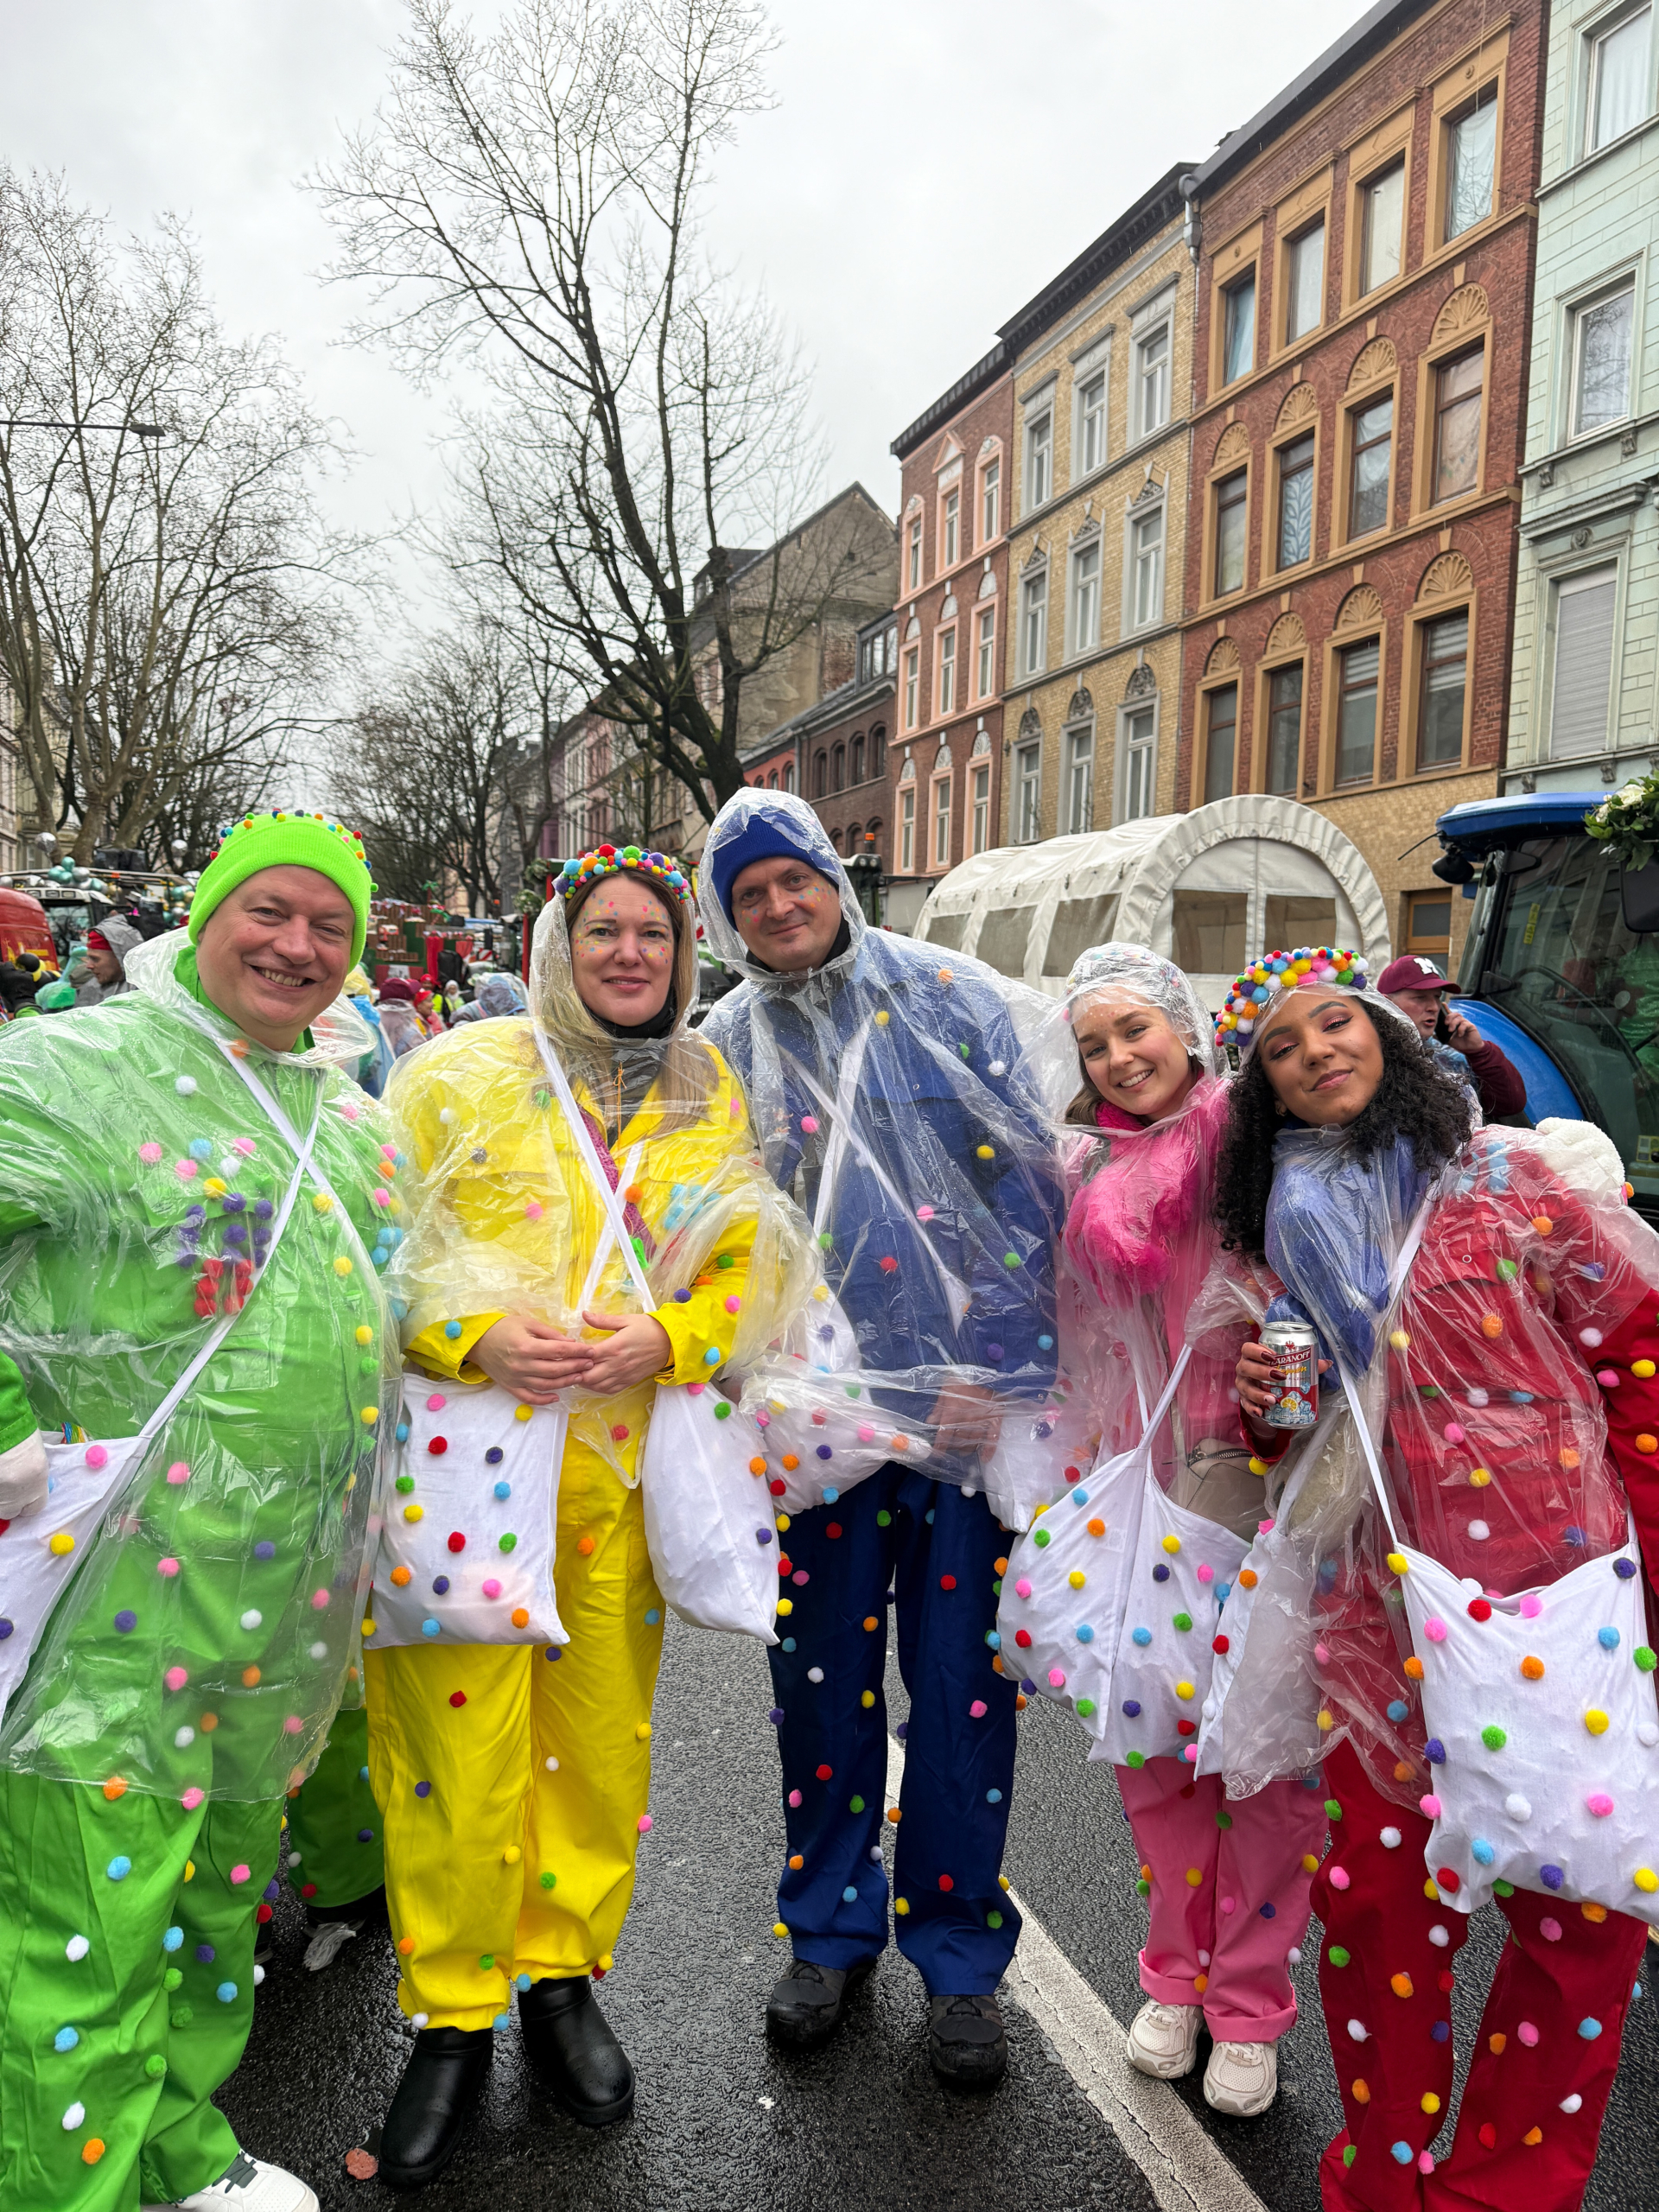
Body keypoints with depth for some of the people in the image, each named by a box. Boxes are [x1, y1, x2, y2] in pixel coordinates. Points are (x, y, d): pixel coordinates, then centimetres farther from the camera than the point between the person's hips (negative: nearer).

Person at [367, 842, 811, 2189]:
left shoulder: (712, 1095, 9)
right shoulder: (460, 1073, 1)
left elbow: (748, 1270, 7)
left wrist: (661, 1339, -12)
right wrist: (479, 1337, -17)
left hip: (627, 1460, 3)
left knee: (603, 1728, 11)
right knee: (459, 1745, 0)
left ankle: (565, 1975, 34)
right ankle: (452, 2020, 22)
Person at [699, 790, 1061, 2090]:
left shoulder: (952, 997, -1)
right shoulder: (723, 1050, 6)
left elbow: (1029, 1188, -4)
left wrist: (994, 1369, -10)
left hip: (973, 1404, -1)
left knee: (966, 1687, 7)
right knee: (822, 1681, 12)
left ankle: (960, 1956, 27)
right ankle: (831, 1929, 34)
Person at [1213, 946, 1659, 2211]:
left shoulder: (1512, 1178, -4)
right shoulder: (1285, 1229, 9)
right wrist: (1261, 1403, -1)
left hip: (1555, 1597, -3)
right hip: (1376, 1616, 3)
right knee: (1372, 1897, 6)